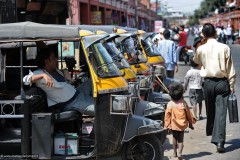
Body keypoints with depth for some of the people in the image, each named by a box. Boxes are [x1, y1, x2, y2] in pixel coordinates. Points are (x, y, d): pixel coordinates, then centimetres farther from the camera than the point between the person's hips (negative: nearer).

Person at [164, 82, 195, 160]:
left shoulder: (170, 104, -11)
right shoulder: (183, 103, -9)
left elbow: (167, 116, -7)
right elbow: (188, 114, 0)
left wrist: (166, 125, 3)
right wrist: (190, 124, 13)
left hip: (173, 125, 0)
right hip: (182, 125, 0)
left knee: (175, 138, 20)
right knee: (180, 139, 7)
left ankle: (174, 153, 26)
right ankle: (179, 153, -12)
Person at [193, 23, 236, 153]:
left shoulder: (201, 49, -1)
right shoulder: (224, 48, -6)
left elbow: (196, 61, 22)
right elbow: (230, 69, -3)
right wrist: (231, 85, 4)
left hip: (208, 82, 2)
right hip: (222, 82, -2)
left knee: (210, 109, 21)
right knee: (221, 111, -6)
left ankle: (210, 132, 40)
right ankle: (219, 141, -15)